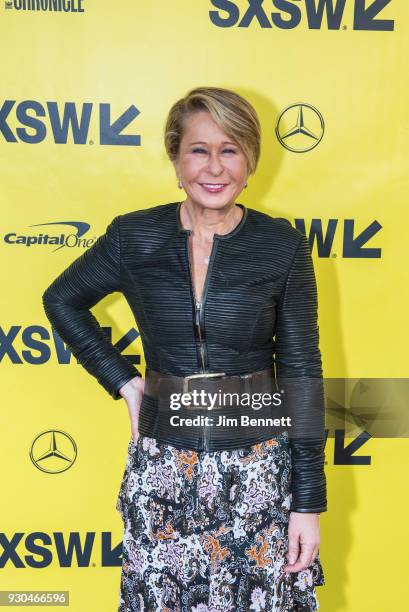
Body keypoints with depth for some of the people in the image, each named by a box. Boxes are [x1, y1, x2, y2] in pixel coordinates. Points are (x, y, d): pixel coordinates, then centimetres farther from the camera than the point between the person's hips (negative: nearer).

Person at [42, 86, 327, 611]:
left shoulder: (282, 246, -7)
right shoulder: (133, 237, -5)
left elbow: (301, 371, -5)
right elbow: (61, 300, 11)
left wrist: (309, 502, -4)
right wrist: (123, 381, 1)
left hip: (259, 466, 0)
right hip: (162, 466, 1)